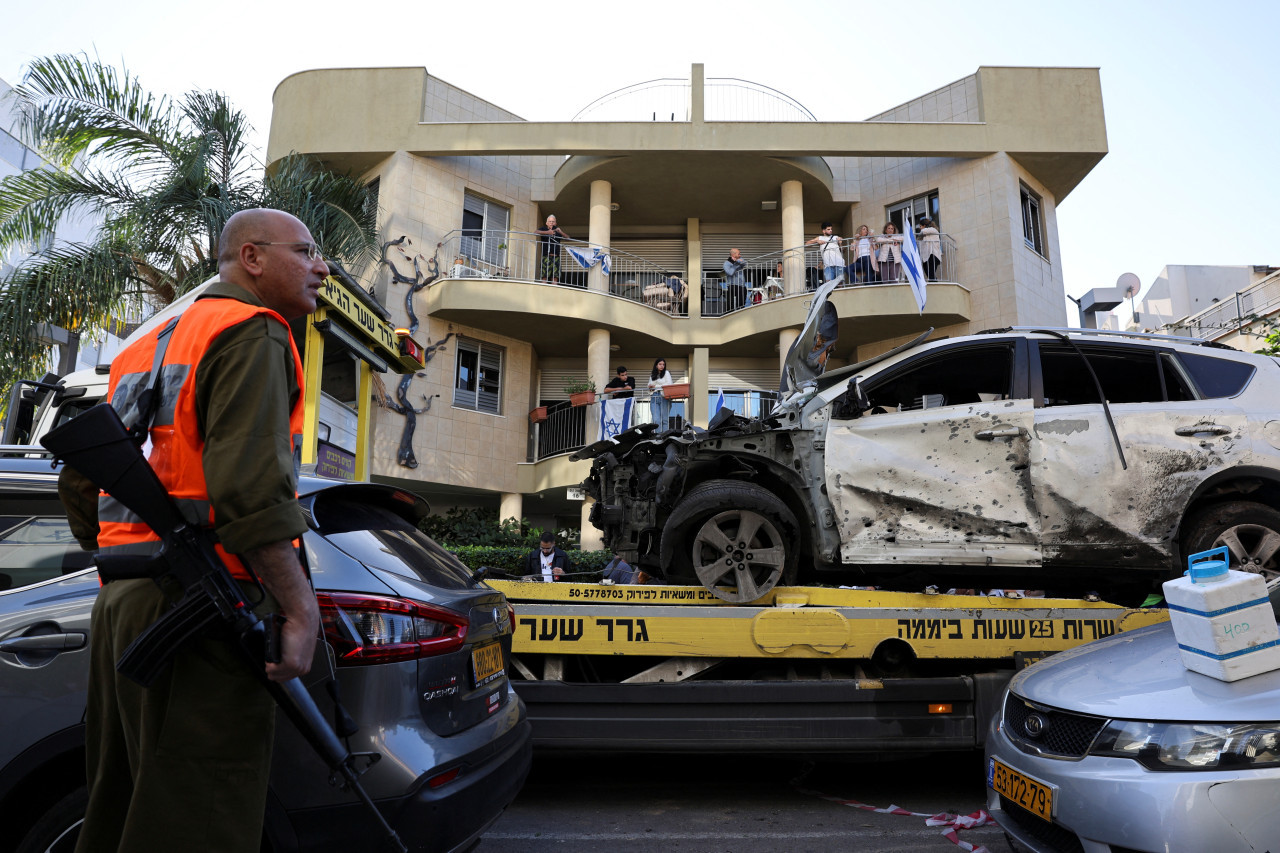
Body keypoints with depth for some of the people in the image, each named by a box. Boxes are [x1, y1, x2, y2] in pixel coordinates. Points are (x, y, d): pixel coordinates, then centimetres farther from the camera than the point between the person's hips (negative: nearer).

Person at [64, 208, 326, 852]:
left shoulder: (146, 347, 23)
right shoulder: (253, 333, -6)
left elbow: (81, 484, 24)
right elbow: (250, 482, -20)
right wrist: (301, 608, -18)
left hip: (118, 603, 10)